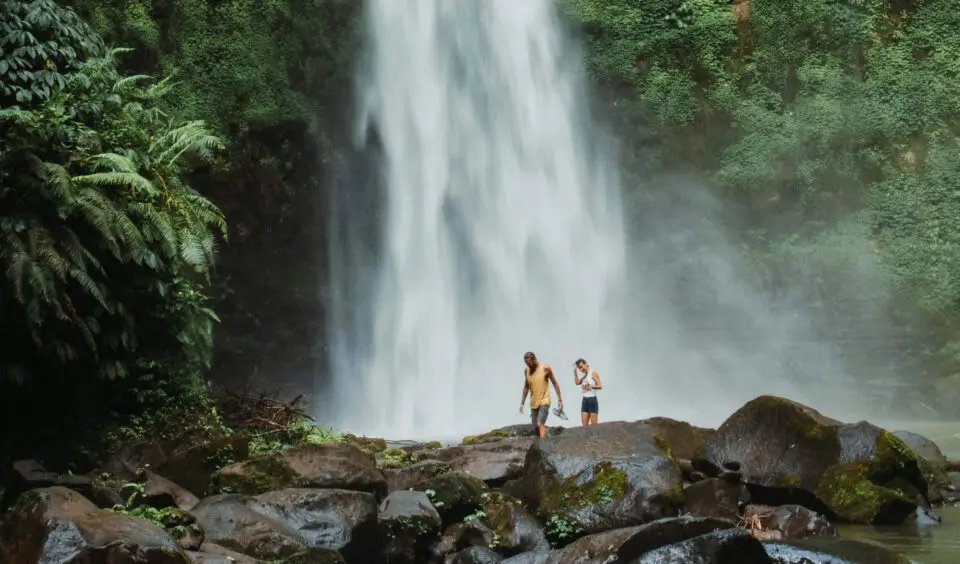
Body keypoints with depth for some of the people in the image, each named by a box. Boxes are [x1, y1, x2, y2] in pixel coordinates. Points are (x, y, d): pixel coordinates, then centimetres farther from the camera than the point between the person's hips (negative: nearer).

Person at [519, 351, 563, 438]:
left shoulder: (545, 368, -9)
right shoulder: (526, 370, 3)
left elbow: (555, 383, -3)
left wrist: (560, 400, -5)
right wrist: (522, 403, 13)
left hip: (544, 401, -5)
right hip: (533, 403, 5)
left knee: (540, 424, -21)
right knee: (536, 427, 7)